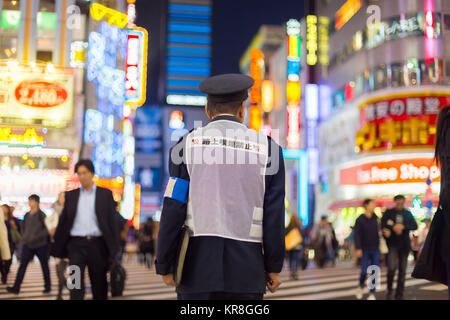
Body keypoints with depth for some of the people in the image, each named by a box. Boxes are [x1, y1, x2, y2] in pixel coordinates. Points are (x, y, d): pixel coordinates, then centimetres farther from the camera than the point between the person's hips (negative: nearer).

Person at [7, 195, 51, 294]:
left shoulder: (41, 215, -9)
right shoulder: (27, 215, 8)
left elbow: (47, 228, -14)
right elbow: (23, 227, 23)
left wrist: (37, 236, -22)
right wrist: (24, 237, 7)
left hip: (41, 245, -5)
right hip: (28, 245, 5)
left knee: (44, 266, 7)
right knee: (22, 265, -3)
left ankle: (47, 286, 18)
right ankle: (16, 287, -6)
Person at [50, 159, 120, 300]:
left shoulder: (105, 194, 5)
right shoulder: (70, 195, 10)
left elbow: (112, 222, 2)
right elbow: (63, 222, 11)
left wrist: (114, 250, -4)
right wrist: (57, 249, 8)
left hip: (97, 245, 0)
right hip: (76, 244, 1)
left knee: (99, 286, 8)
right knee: (76, 283, -9)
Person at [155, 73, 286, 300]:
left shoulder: (187, 145, 0)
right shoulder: (267, 148, 3)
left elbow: (172, 211, -4)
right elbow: (274, 215, 0)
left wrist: (164, 266, 4)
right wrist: (273, 267, 9)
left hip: (197, 265, 0)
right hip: (246, 269, 0)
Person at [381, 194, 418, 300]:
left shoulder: (408, 213, 10)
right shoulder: (388, 212, 4)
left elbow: (415, 226, 0)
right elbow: (383, 225, -4)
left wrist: (403, 226, -14)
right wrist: (394, 228, -19)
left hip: (404, 245, 3)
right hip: (392, 244, -3)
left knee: (402, 270, 5)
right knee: (392, 267, -18)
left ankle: (399, 294, 15)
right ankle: (389, 290, 5)